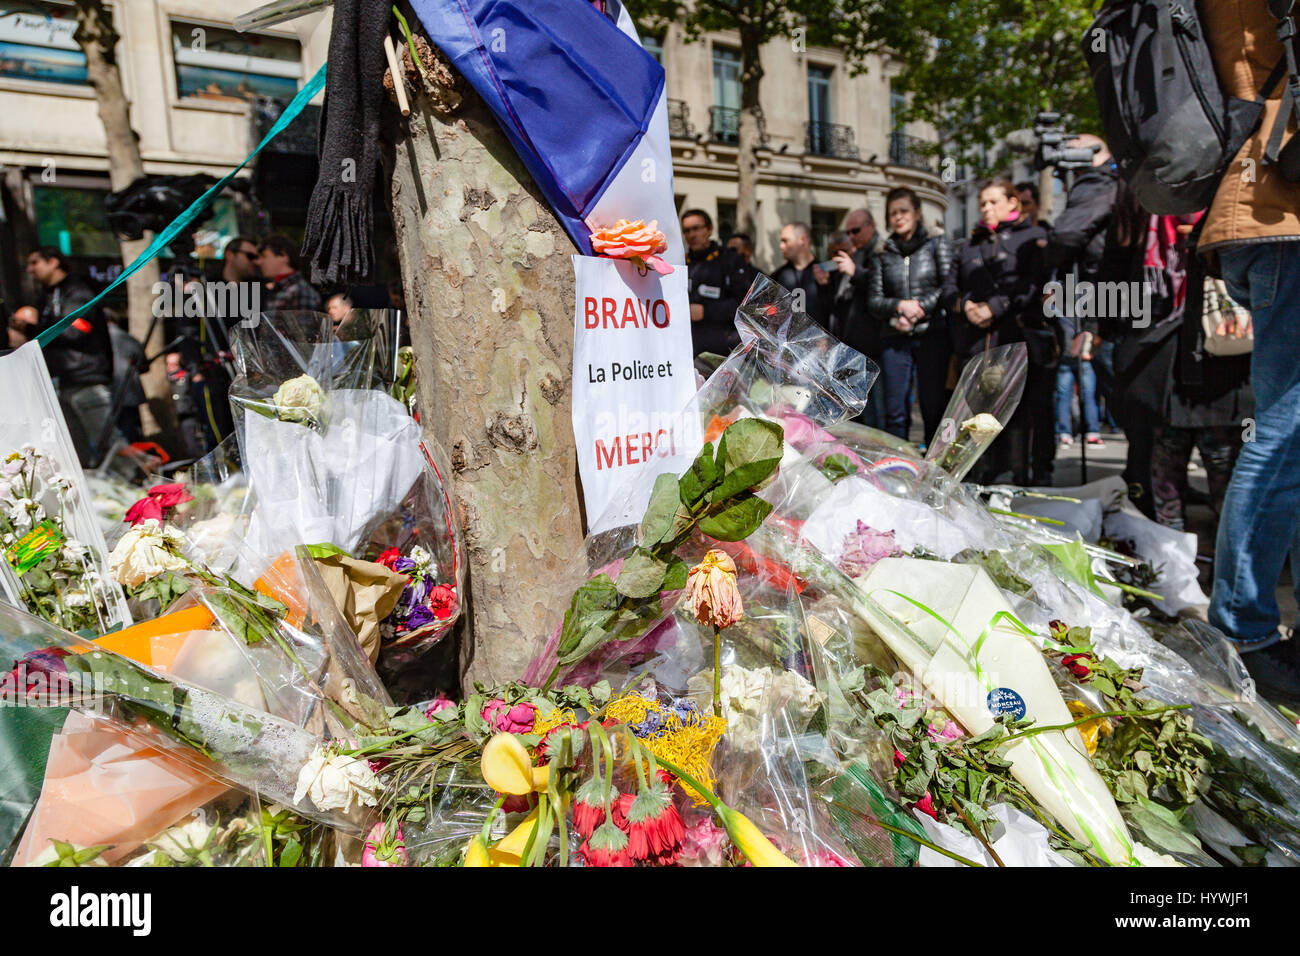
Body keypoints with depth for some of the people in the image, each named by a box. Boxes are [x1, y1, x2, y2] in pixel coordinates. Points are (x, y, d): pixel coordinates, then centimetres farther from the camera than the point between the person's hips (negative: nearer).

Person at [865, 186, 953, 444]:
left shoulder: (937, 244, 9)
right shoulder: (882, 255, 15)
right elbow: (873, 302, 9)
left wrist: (918, 309, -9)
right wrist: (900, 306, -9)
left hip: (933, 335, -2)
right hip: (895, 339, 2)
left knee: (934, 407, -4)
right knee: (895, 411, -2)